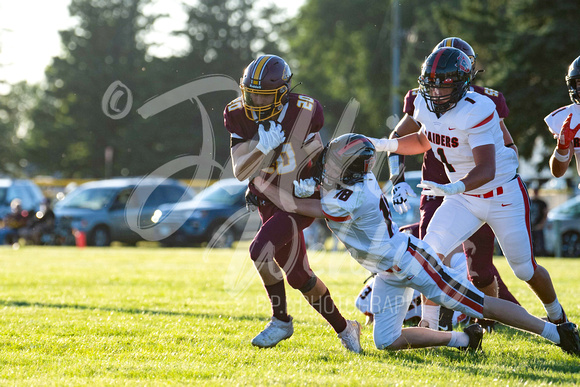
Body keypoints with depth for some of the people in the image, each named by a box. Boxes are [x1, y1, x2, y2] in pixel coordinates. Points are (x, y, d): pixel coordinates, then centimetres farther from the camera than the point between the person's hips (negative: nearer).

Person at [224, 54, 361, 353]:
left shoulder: (304, 112, -19)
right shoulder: (238, 115, -10)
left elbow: (316, 155, 0)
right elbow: (241, 171, -13)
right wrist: (262, 147, -28)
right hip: (268, 201, 5)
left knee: (260, 251, -25)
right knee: (299, 276, 10)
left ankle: (281, 321, -6)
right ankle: (343, 327, 29)